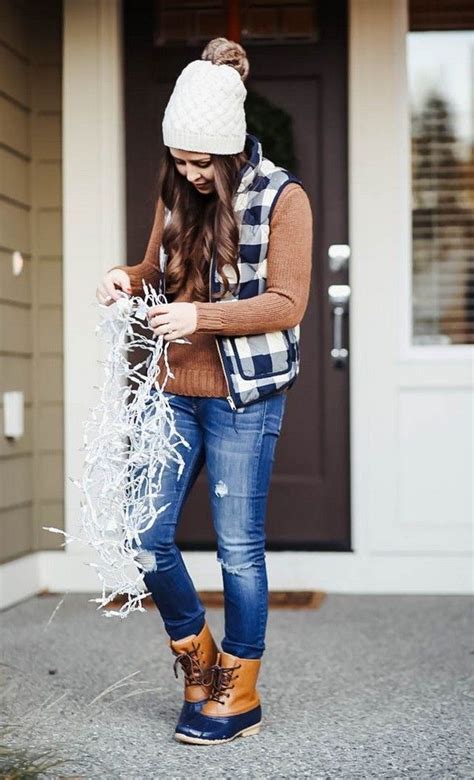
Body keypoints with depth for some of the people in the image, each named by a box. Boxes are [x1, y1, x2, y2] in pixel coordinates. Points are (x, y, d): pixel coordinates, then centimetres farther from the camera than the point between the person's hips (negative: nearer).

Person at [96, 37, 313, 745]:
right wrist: (129, 279, -3)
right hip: (174, 392, 6)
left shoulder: (281, 197, -9)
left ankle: (239, 696, 18)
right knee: (146, 536, 5)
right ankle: (197, 658, 29)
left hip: (244, 399, -6)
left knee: (239, 548, 2)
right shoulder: (177, 195, 8)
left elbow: (287, 303, -13)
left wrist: (202, 316, -24)